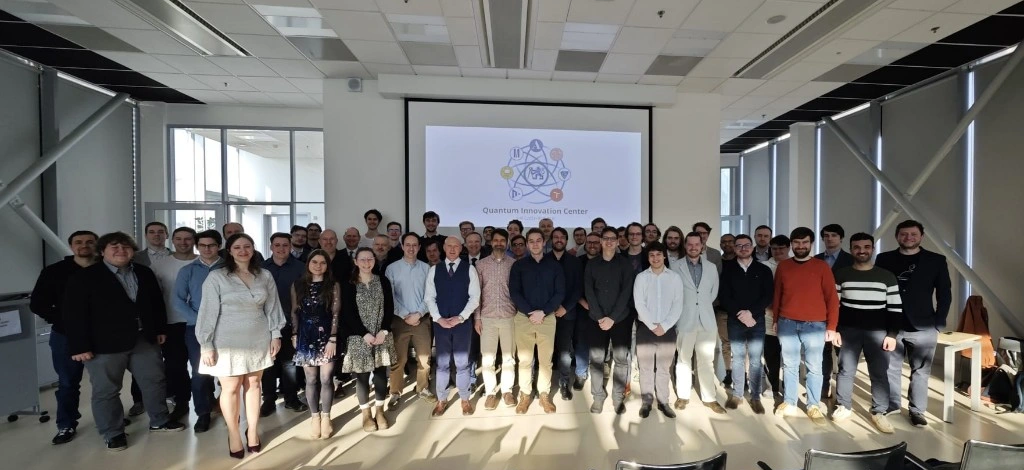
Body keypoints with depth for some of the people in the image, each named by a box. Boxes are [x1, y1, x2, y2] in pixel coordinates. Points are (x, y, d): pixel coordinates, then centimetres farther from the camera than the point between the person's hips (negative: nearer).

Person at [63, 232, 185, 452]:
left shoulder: (144, 273, 8)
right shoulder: (84, 277, -6)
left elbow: (157, 302, 15)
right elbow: (74, 313, -10)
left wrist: (160, 329, 11)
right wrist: (79, 346, -15)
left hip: (144, 339, 5)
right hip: (104, 344, -4)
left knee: (154, 381, 13)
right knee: (106, 390, 7)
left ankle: (159, 421, 30)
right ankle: (114, 434, 24)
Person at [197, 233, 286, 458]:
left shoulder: (265, 276, 1)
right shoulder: (216, 277, -8)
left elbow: (272, 308, 6)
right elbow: (208, 312, -8)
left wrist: (276, 335, 6)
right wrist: (207, 345, -8)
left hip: (258, 340, 3)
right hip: (228, 342, -2)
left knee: (254, 385, 13)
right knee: (230, 389, 8)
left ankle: (253, 431, 29)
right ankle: (234, 435, 26)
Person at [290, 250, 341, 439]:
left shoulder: (333, 286, -1)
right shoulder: (297, 285, 5)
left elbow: (335, 314, -4)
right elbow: (294, 312, 9)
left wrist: (333, 338, -9)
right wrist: (294, 335, 2)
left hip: (327, 336, -1)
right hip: (306, 336, 1)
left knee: (326, 379, 1)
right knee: (311, 379, 8)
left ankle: (325, 417, 18)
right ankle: (314, 417, 23)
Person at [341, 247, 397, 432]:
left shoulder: (383, 282, 3)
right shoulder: (348, 285, -2)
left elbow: (390, 309, 1)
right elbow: (349, 313, -7)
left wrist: (384, 331, -10)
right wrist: (365, 334, -14)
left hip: (382, 335, 2)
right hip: (359, 337, -2)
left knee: (381, 373, 7)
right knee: (362, 375, 5)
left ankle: (379, 410, 24)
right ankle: (366, 413, 21)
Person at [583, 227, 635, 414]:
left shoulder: (625, 264, 1)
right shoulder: (591, 264, 5)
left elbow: (626, 292, -6)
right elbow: (589, 292, -1)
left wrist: (612, 318, -13)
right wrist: (600, 317, -11)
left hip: (620, 319, -1)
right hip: (596, 319, 1)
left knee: (621, 359, 4)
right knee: (596, 359, 4)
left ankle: (618, 397, 19)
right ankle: (598, 396, 18)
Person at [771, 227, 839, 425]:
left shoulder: (821, 266, 0)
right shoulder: (783, 266, 6)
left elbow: (832, 297, 0)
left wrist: (831, 326, -3)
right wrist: (776, 320, 9)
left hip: (815, 325, -1)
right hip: (787, 323, 2)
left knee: (814, 367, 7)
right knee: (789, 366, 9)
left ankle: (814, 406, 20)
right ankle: (789, 403, 19)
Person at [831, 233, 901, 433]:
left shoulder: (887, 276, 3)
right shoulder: (841, 275, 2)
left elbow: (895, 308, 2)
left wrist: (892, 334, -4)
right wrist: (835, 329, -2)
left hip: (877, 332, 0)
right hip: (849, 331, 0)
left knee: (879, 373, 5)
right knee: (846, 370, 6)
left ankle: (879, 412, 17)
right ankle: (844, 407, 19)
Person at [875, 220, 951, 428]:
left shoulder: (936, 261, 3)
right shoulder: (884, 259, 3)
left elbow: (945, 294, 4)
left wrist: (938, 323, -3)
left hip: (923, 327, 0)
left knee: (920, 372, 7)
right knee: (890, 368, 9)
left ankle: (917, 411, 19)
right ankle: (892, 404, 23)